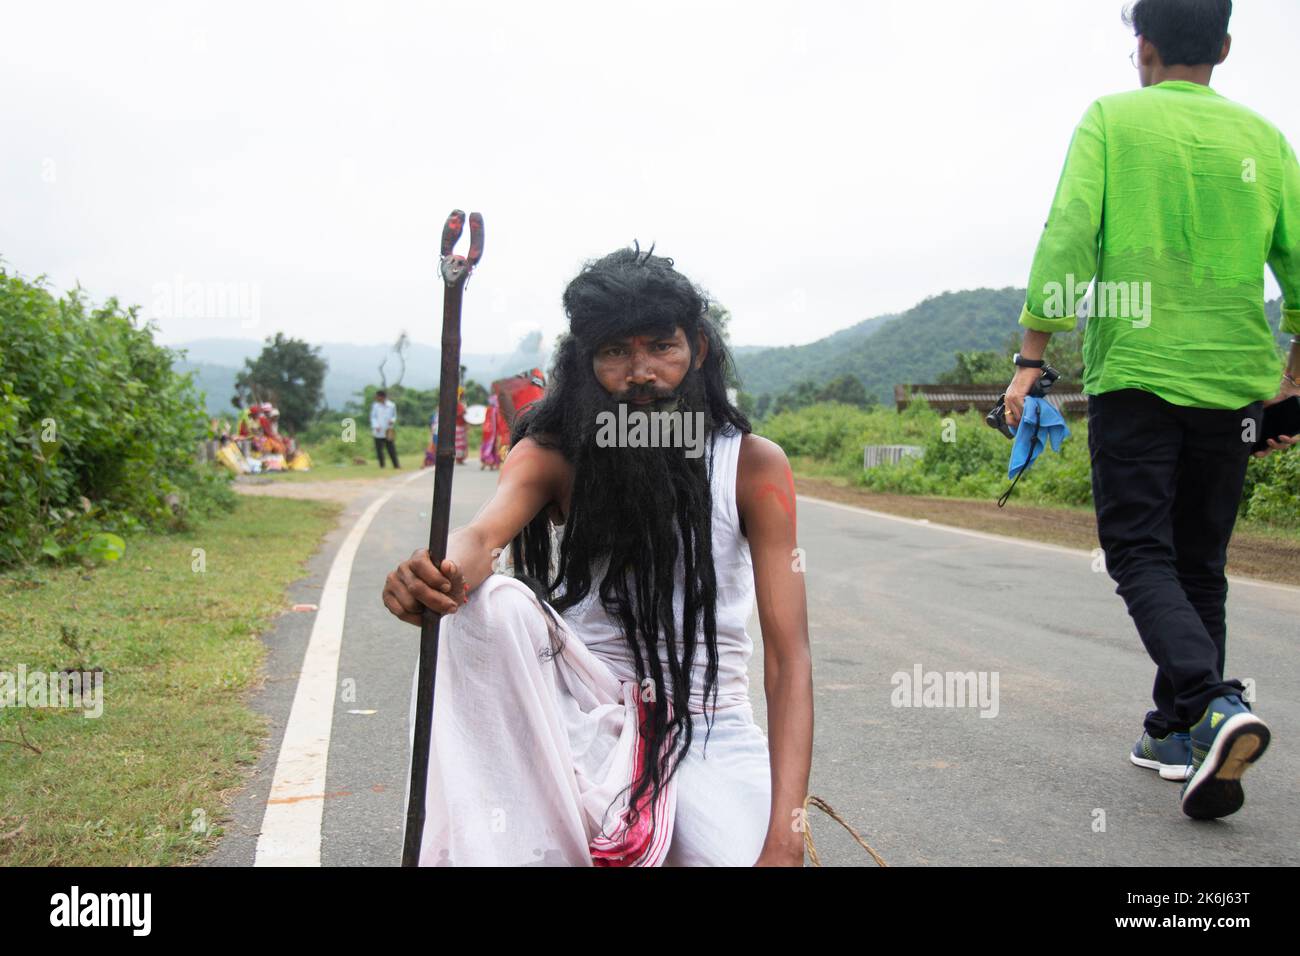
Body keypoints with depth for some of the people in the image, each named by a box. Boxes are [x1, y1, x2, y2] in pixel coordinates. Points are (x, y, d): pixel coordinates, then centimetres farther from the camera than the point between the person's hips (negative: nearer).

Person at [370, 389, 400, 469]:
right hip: (378, 432, 0)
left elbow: (394, 416, 13)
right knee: (379, 449, 1)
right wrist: (376, 426, -13)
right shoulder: (375, 406, -1)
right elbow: (373, 417, 2)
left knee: (391, 449, 0)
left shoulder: (391, 406, 2)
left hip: (388, 432, 0)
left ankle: (396, 465, 6)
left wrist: (392, 420, -10)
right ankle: (381, 465, 13)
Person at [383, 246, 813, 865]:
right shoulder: (554, 454, -3)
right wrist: (444, 573, -51)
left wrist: (784, 838, -24)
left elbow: (788, 656, -13)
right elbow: (485, 532, -25)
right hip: (581, 709, 2)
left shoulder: (753, 465, -7)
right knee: (496, 603, -29)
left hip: (707, 730, -1)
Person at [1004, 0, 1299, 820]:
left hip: (1134, 375, -4)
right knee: (1200, 564, 14)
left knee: (1142, 556, -1)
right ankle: (1178, 731, 19)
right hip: (1231, 383, 4)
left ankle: (1214, 705, -22)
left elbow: (1067, 240, -11)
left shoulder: (1112, 120, 0)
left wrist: (1031, 360, -6)